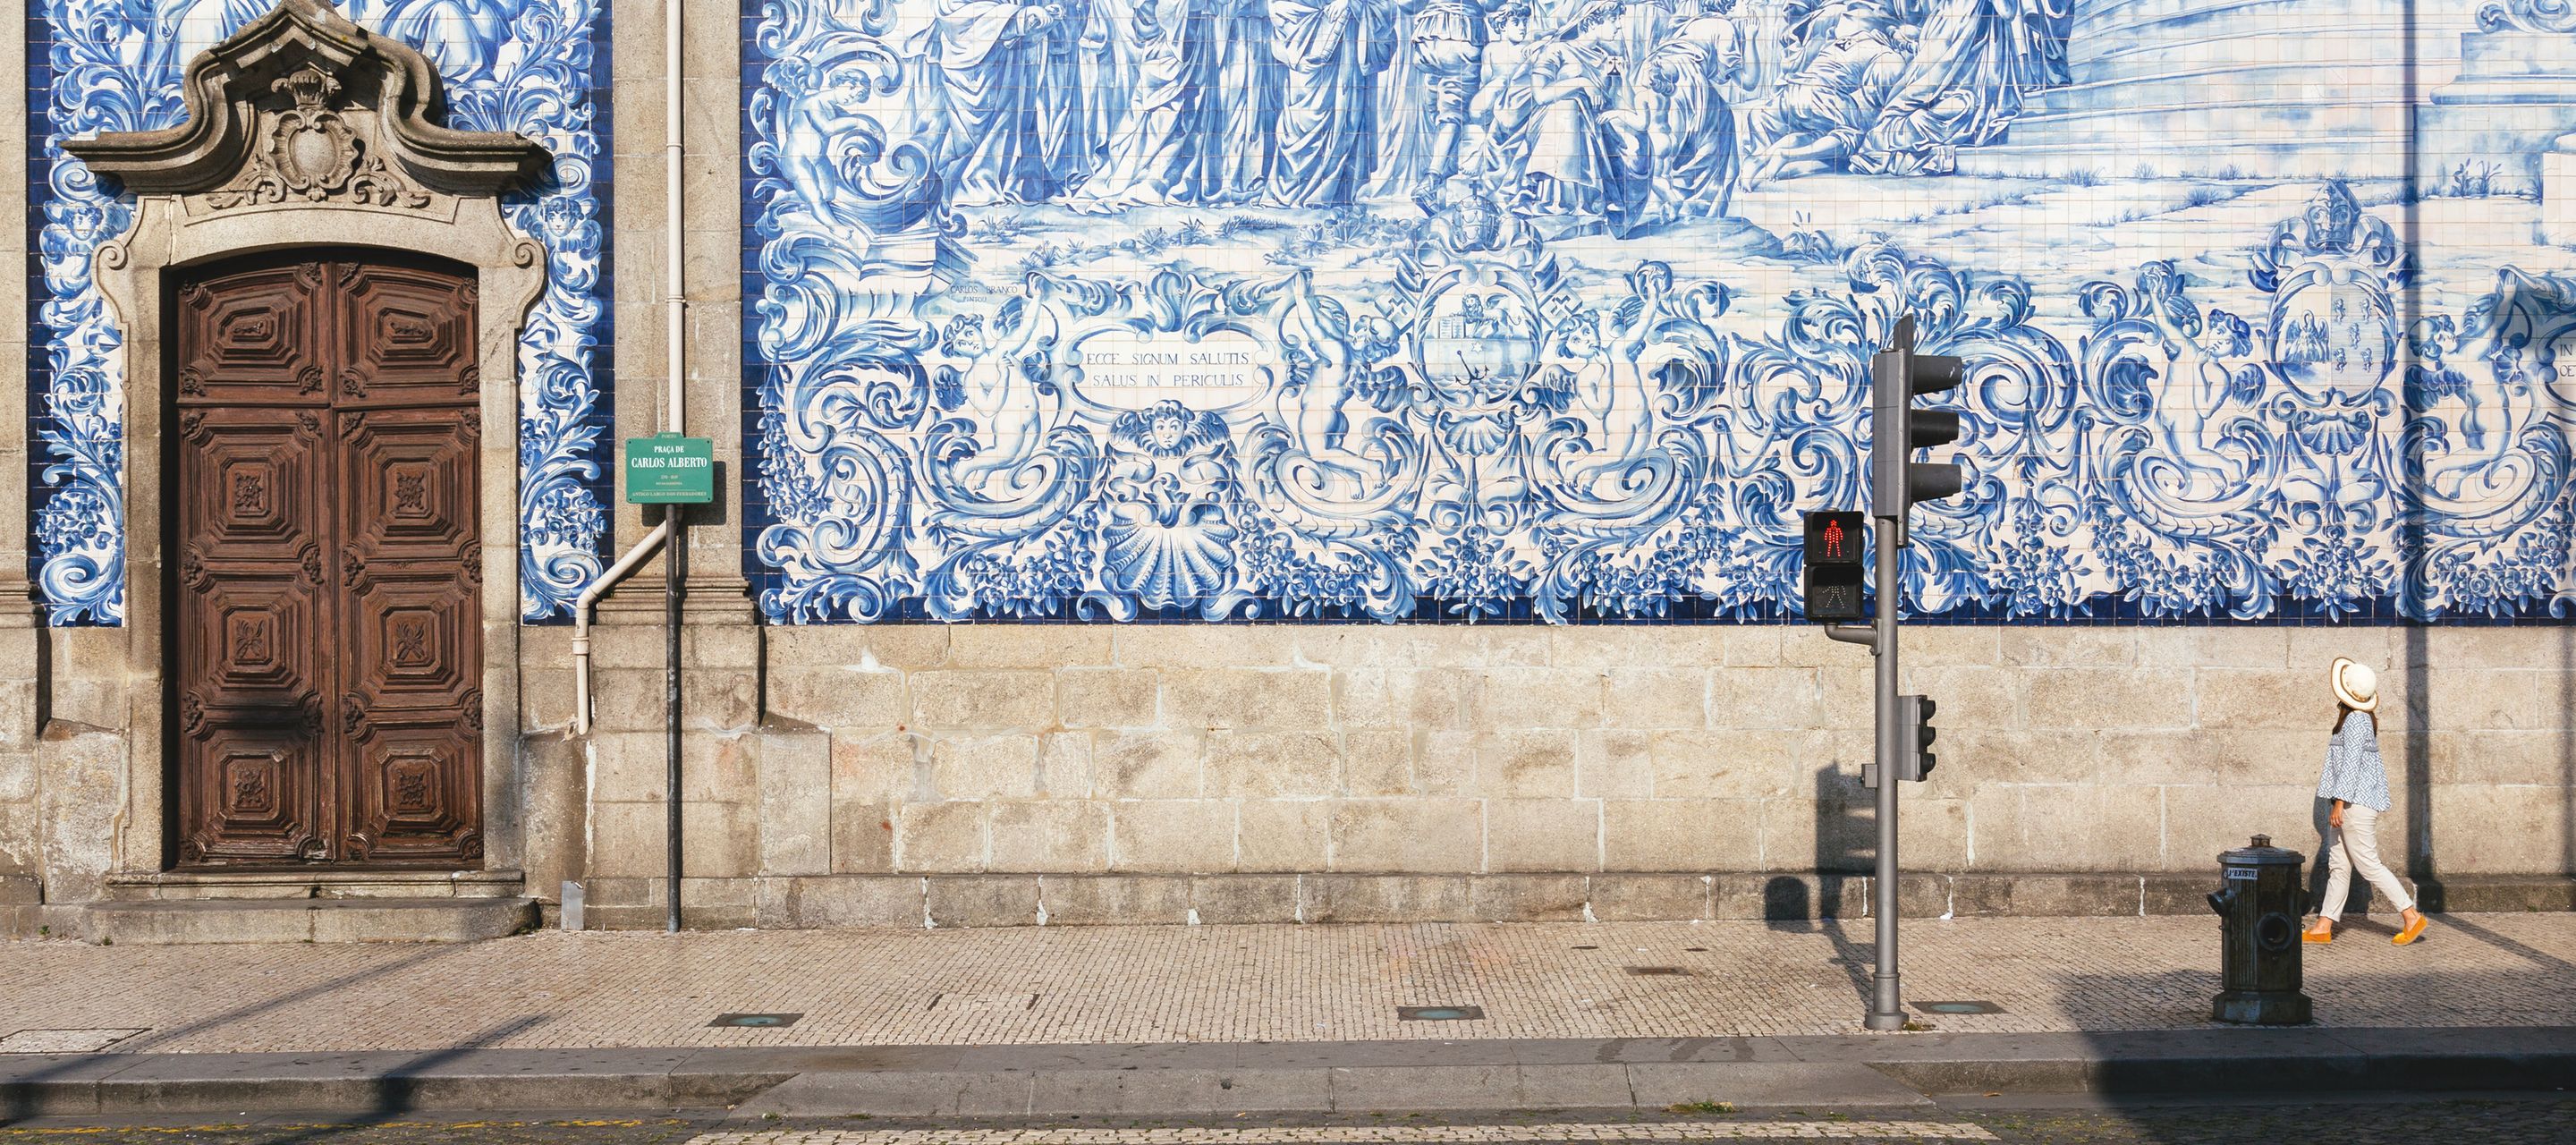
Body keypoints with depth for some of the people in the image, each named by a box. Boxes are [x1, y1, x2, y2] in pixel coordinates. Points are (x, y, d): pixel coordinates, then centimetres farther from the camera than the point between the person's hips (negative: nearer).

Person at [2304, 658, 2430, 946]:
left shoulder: (2356, 720, -17)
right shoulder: (2362, 718, 13)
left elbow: (2351, 764, -21)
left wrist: (2339, 803, -21)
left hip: (2356, 803, -10)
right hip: (2353, 802, 10)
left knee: (2368, 865, -5)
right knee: (2338, 865, 10)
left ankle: (2412, 917, 1)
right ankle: (2323, 927, 12)